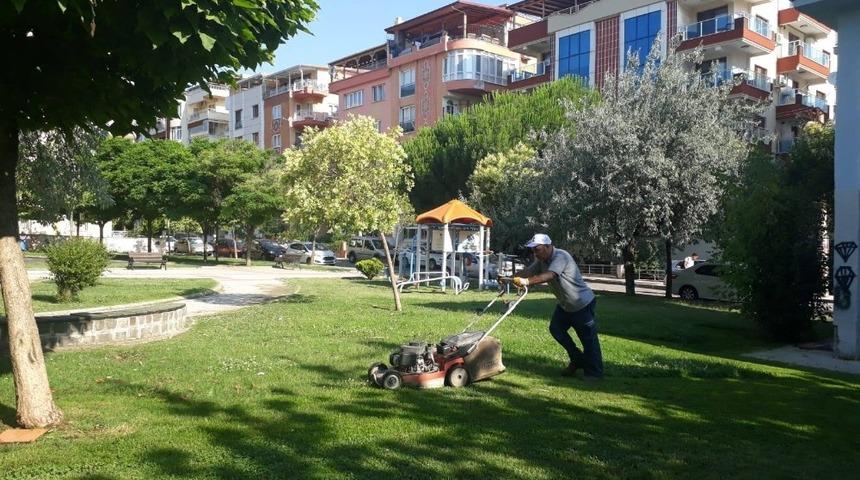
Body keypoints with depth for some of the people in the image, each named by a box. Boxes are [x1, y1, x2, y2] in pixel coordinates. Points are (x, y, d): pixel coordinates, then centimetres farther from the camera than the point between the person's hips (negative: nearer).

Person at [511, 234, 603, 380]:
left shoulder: (561, 257, -29)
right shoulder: (541, 260, -1)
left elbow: (549, 275, -44)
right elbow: (527, 272, -11)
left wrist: (526, 282, -56)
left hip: (583, 304, -9)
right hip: (565, 305, 9)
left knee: (588, 338, -3)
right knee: (556, 329, 8)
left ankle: (594, 372, 10)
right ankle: (577, 360, 23)